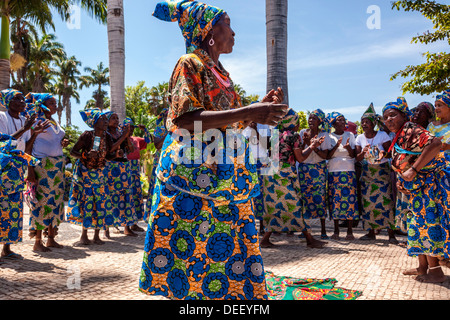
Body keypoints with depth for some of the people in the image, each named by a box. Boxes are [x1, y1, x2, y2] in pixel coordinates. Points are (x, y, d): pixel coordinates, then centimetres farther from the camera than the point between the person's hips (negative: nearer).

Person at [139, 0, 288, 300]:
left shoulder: (220, 72, 20)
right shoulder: (190, 64, -4)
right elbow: (185, 120, -19)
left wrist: (258, 109, 11)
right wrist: (247, 112, -22)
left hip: (226, 179, 8)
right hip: (194, 174, -8)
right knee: (187, 255, -2)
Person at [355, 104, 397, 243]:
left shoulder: (382, 135, -3)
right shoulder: (360, 138, 5)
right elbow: (357, 158, 3)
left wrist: (383, 154, -25)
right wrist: (364, 152, -18)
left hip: (382, 171, -3)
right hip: (366, 172, 3)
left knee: (385, 200, -10)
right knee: (368, 201, 0)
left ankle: (391, 233, -4)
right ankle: (371, 232, 10)